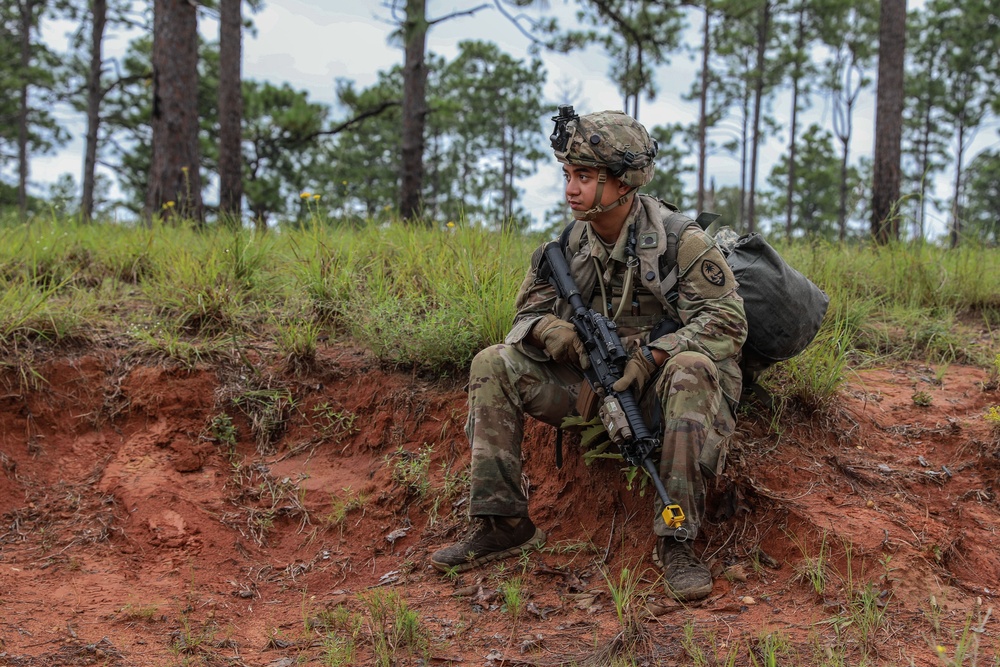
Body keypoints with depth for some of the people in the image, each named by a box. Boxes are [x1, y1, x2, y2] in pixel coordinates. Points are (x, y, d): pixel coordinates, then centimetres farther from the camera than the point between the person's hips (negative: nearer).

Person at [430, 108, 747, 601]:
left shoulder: (680, 241, -14)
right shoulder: (569, 244, 1)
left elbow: (727, 322, -18)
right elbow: (530, 310, 9)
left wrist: (652, 356, -30)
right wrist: (547, 329, -17)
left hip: (659, 386, -5)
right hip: (592, 384, 5)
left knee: (693, 368, -39)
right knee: (494, 365, -8)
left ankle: (676, 541, -33)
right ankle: (502, 524, -7)